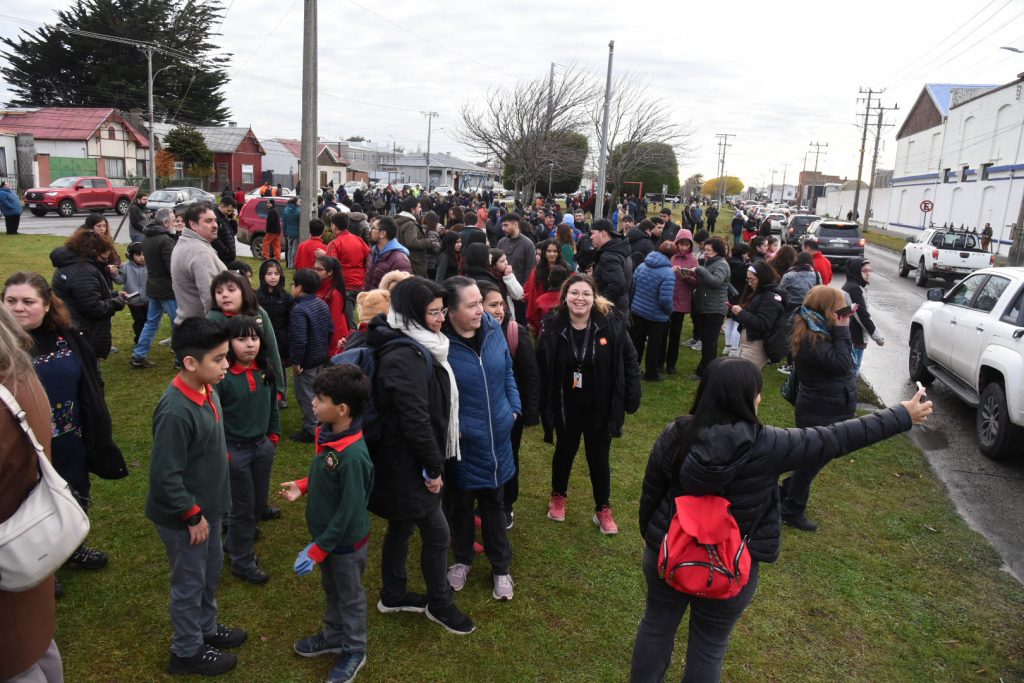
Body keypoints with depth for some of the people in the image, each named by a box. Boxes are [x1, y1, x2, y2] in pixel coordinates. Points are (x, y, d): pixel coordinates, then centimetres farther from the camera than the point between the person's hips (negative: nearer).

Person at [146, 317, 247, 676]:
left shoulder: (207, 390, -5)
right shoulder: (175, 412, -32)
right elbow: (164, 477, -28)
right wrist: (192, 515, -17)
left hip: (208, 505, 8)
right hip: (184, 516, -8)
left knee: (211, 570, 25)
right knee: (190, 582, 12)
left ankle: (206, 628, 47)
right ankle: (187, 651, 34)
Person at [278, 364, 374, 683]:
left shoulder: (353, 456, -35)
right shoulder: (327, 433, -9)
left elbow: (349, 512, -27)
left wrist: (318, 549, -20)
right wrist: (303, 485, -3)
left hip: (346, 541, -8)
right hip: (327, 534, 8)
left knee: (350, 596, 16)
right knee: (331, 589, 27)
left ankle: (354, 652, 38)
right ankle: (333, 636, 50)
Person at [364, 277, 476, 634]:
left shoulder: (413, 347, 7)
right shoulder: (405, 357, -25)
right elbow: (415, 420, -26)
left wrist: (432, 462, 14)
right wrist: (434, 467, -16)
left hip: (402, 459, 10)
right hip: (407, 462, -10)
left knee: (402, 526, 22)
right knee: (437, 532, 3)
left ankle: (393, 595, 38)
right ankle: (440, 604, 23)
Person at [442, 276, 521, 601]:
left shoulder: (493, 329, -8)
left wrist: (514, 407, 3)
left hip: (497, 436, 4)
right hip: (461, 441, -3)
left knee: (493, 502, 19)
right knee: (461, 503, 17)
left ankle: (501, 567, 36)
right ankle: (462, 560, 42)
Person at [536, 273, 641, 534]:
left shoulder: (612, 324, -14)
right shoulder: (552, 328, -13)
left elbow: (629, 361, -6)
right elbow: (540, 370, -7)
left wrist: (632, 398, -7)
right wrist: (543, 406, -9)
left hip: (601, 407, 0)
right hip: (567, 407, 1)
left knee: (599, 458, 14)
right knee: (565, 451, 22)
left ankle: (603, 509, 34)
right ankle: (558, 497, 47)